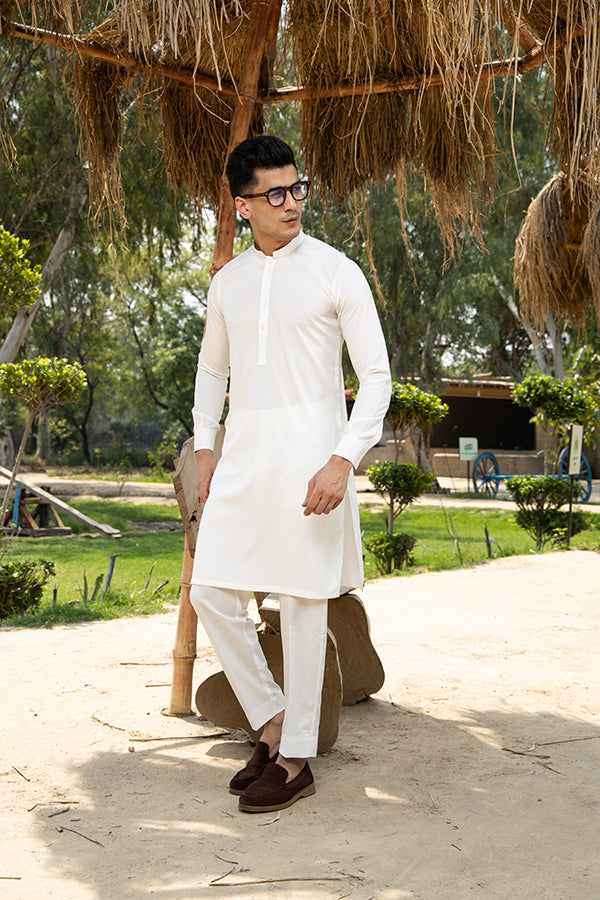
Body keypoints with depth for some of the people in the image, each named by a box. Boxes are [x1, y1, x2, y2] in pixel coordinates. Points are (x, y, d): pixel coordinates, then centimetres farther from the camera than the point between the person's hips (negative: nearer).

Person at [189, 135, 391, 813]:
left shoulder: (336, 273, -3)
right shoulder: (228, 281, 12)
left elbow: (377, 376, -5)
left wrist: (343, 460, -15)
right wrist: (204, 448, 15)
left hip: (307, 455, -5)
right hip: (241, 455, 5)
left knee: (302, 603, 0)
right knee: (210, 591, 2)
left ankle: (295, 760, 11)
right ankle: (272, 721, 20)